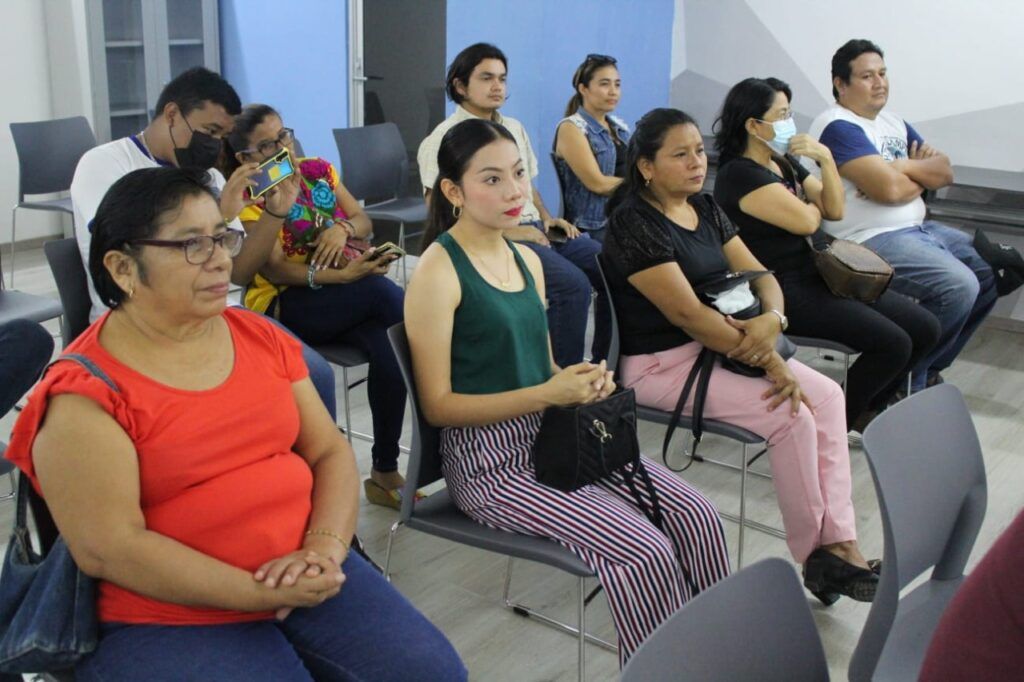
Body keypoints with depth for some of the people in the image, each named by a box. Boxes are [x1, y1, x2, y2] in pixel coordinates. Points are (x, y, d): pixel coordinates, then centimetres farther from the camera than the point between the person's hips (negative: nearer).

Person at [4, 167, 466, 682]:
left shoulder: (261, 336, 8)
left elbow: (330, 451, 8)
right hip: (172, 617, -5)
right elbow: (108, 549, -16)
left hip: (303, 578, 6)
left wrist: (324, 549, -12)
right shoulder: (84, 394, -10)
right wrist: (260, 593, -19)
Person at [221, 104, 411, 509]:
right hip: (286, 304, -4)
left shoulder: (318, 171, 15)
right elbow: (275, 269, -11)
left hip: (349, 296, 5)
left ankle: (385, 471, -19)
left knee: (387, 348, -27)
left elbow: (364, 222, 13)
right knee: (383, 291, -32)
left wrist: (343, 227, -12)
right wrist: (342, 275, -24)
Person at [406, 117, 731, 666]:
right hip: (490, 461, -7)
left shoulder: (527, 260, 11)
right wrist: (546, 396, -20)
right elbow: (438, 406, -14)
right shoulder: (438, 271, -12)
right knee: (646, 552, -21)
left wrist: (585, 382, -3)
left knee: (697, 516, -8)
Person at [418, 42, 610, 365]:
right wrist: (506, 231, -17)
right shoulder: (445, 139, -4)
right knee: (573, 284, -29)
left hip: (535, 229, 8)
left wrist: (546, 216, 10)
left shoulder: (515, 128, 20)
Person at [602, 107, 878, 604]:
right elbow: (685, 311, -23)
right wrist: (768, 362, -22)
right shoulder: (633, 223, -16)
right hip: (659, 363, -8)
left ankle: (840, 544, -9)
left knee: (827, 395, -8)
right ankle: (814, 559, -2)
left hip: (714, 345, 9)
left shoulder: (706, 208, 10)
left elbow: (758, 275, 7)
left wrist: (771, 319, -18)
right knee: (791, 416, -20)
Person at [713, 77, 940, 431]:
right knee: (892, 344, -19)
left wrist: (826, 159, -4)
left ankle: (865, 412, 21)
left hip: (814, 275, 10)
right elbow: (805, 221, -19)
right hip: (782, 290, -10)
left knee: (924, 328, 4)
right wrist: (813, 204, 4)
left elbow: (835, 211, 10)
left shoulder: (785, 162, 15)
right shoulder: (739, 174, -14)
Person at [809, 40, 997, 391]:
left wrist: (903, 168, -12)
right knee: (958, 285, -25)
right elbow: (889, 188, -23)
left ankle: (930, 367, 18)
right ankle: (907, 378, -4)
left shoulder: (892, 122, 17)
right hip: (870, 242, -10)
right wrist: (923, 176, 0)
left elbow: (945, 171, 9)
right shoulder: (838, 126, -13)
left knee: (992, 269, 9)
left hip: (917, 229, 10)